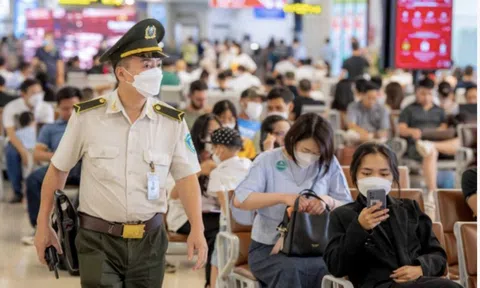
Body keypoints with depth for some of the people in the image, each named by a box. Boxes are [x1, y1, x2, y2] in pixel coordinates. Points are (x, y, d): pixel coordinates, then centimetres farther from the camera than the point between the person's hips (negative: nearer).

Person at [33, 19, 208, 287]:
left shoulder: (173, 121, -2)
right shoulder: (87, 116, -7)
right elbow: (58, 171, 3)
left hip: (149, 239, 2)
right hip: (98, 239, -2)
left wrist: (197, 230, -11)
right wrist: (43, 224, 6)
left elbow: (187, 177, 1)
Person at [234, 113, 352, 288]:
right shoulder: (267, 160, 0)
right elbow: (240, 200, -12)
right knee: (289, 269, -37)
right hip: (269, 247, -2)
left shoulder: (329, 164, 6)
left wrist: (329, 201, -18)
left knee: (332, 271, -33)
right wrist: (283, 197, -24)